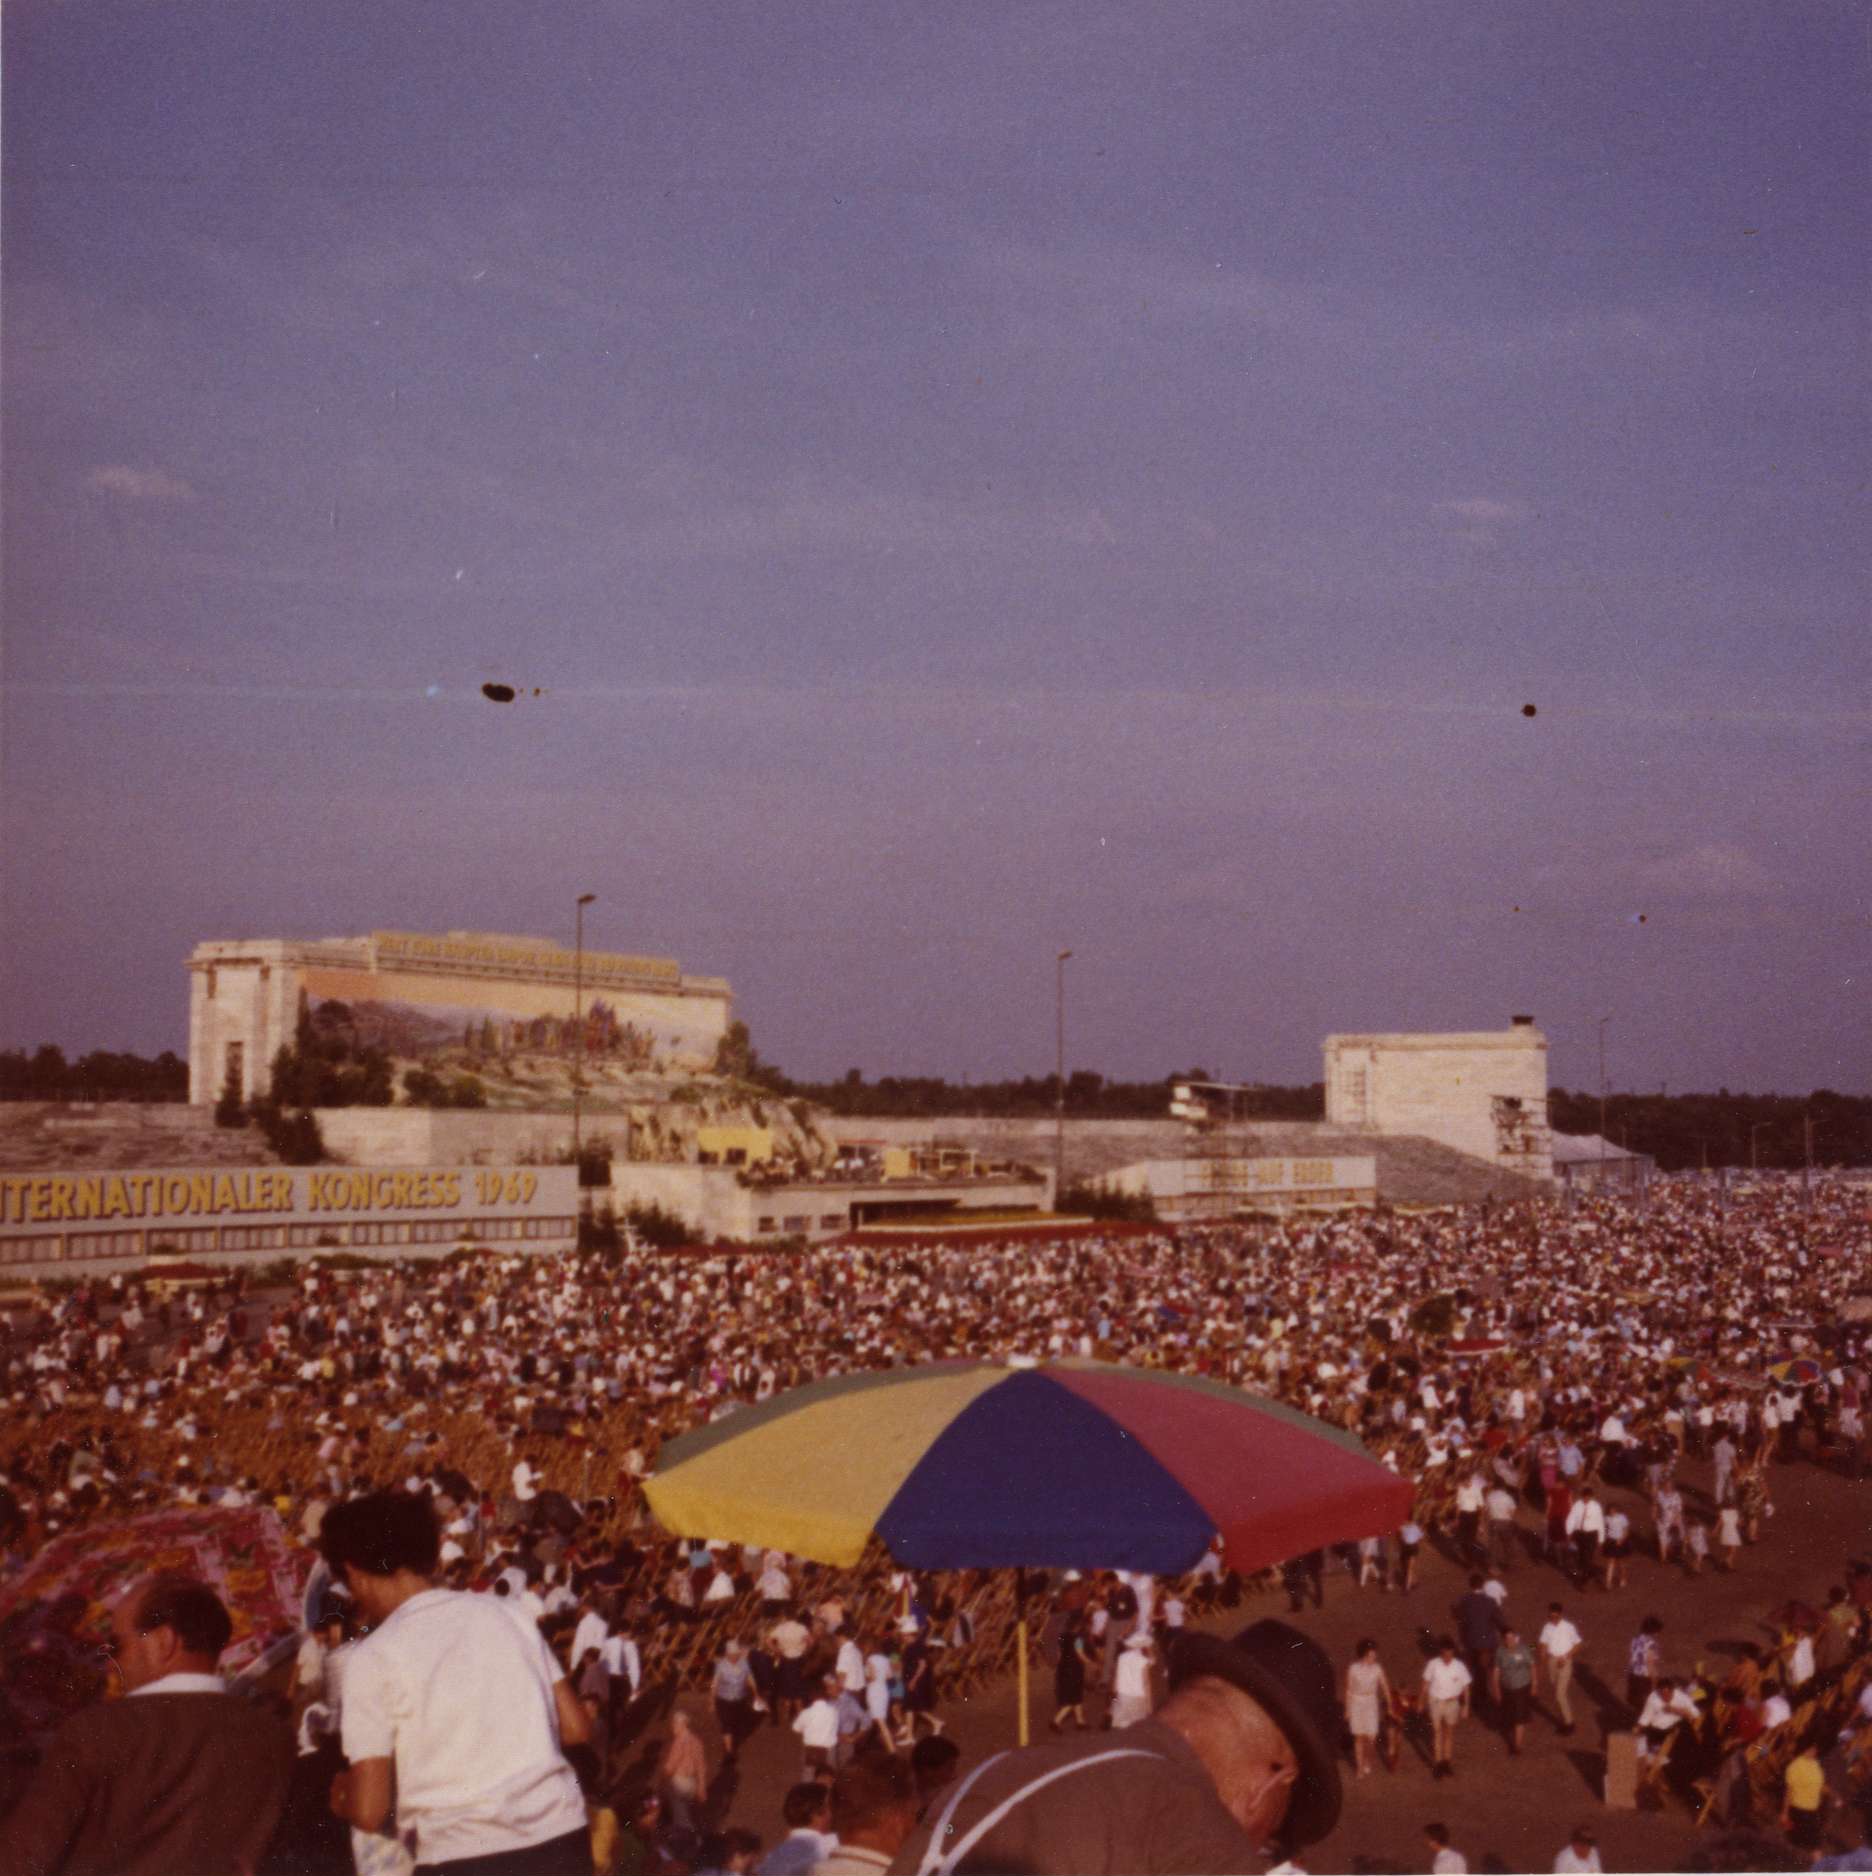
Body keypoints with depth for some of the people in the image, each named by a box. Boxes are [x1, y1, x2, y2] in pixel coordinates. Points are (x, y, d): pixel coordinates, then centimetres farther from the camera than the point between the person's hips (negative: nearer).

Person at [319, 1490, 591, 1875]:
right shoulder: (507, 1611, 7)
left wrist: (340, 1796, 15)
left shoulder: (376, 1655, -6)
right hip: (564, 1843, 5)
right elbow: (576, 1729, 10)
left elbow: (369, 1811, -7)